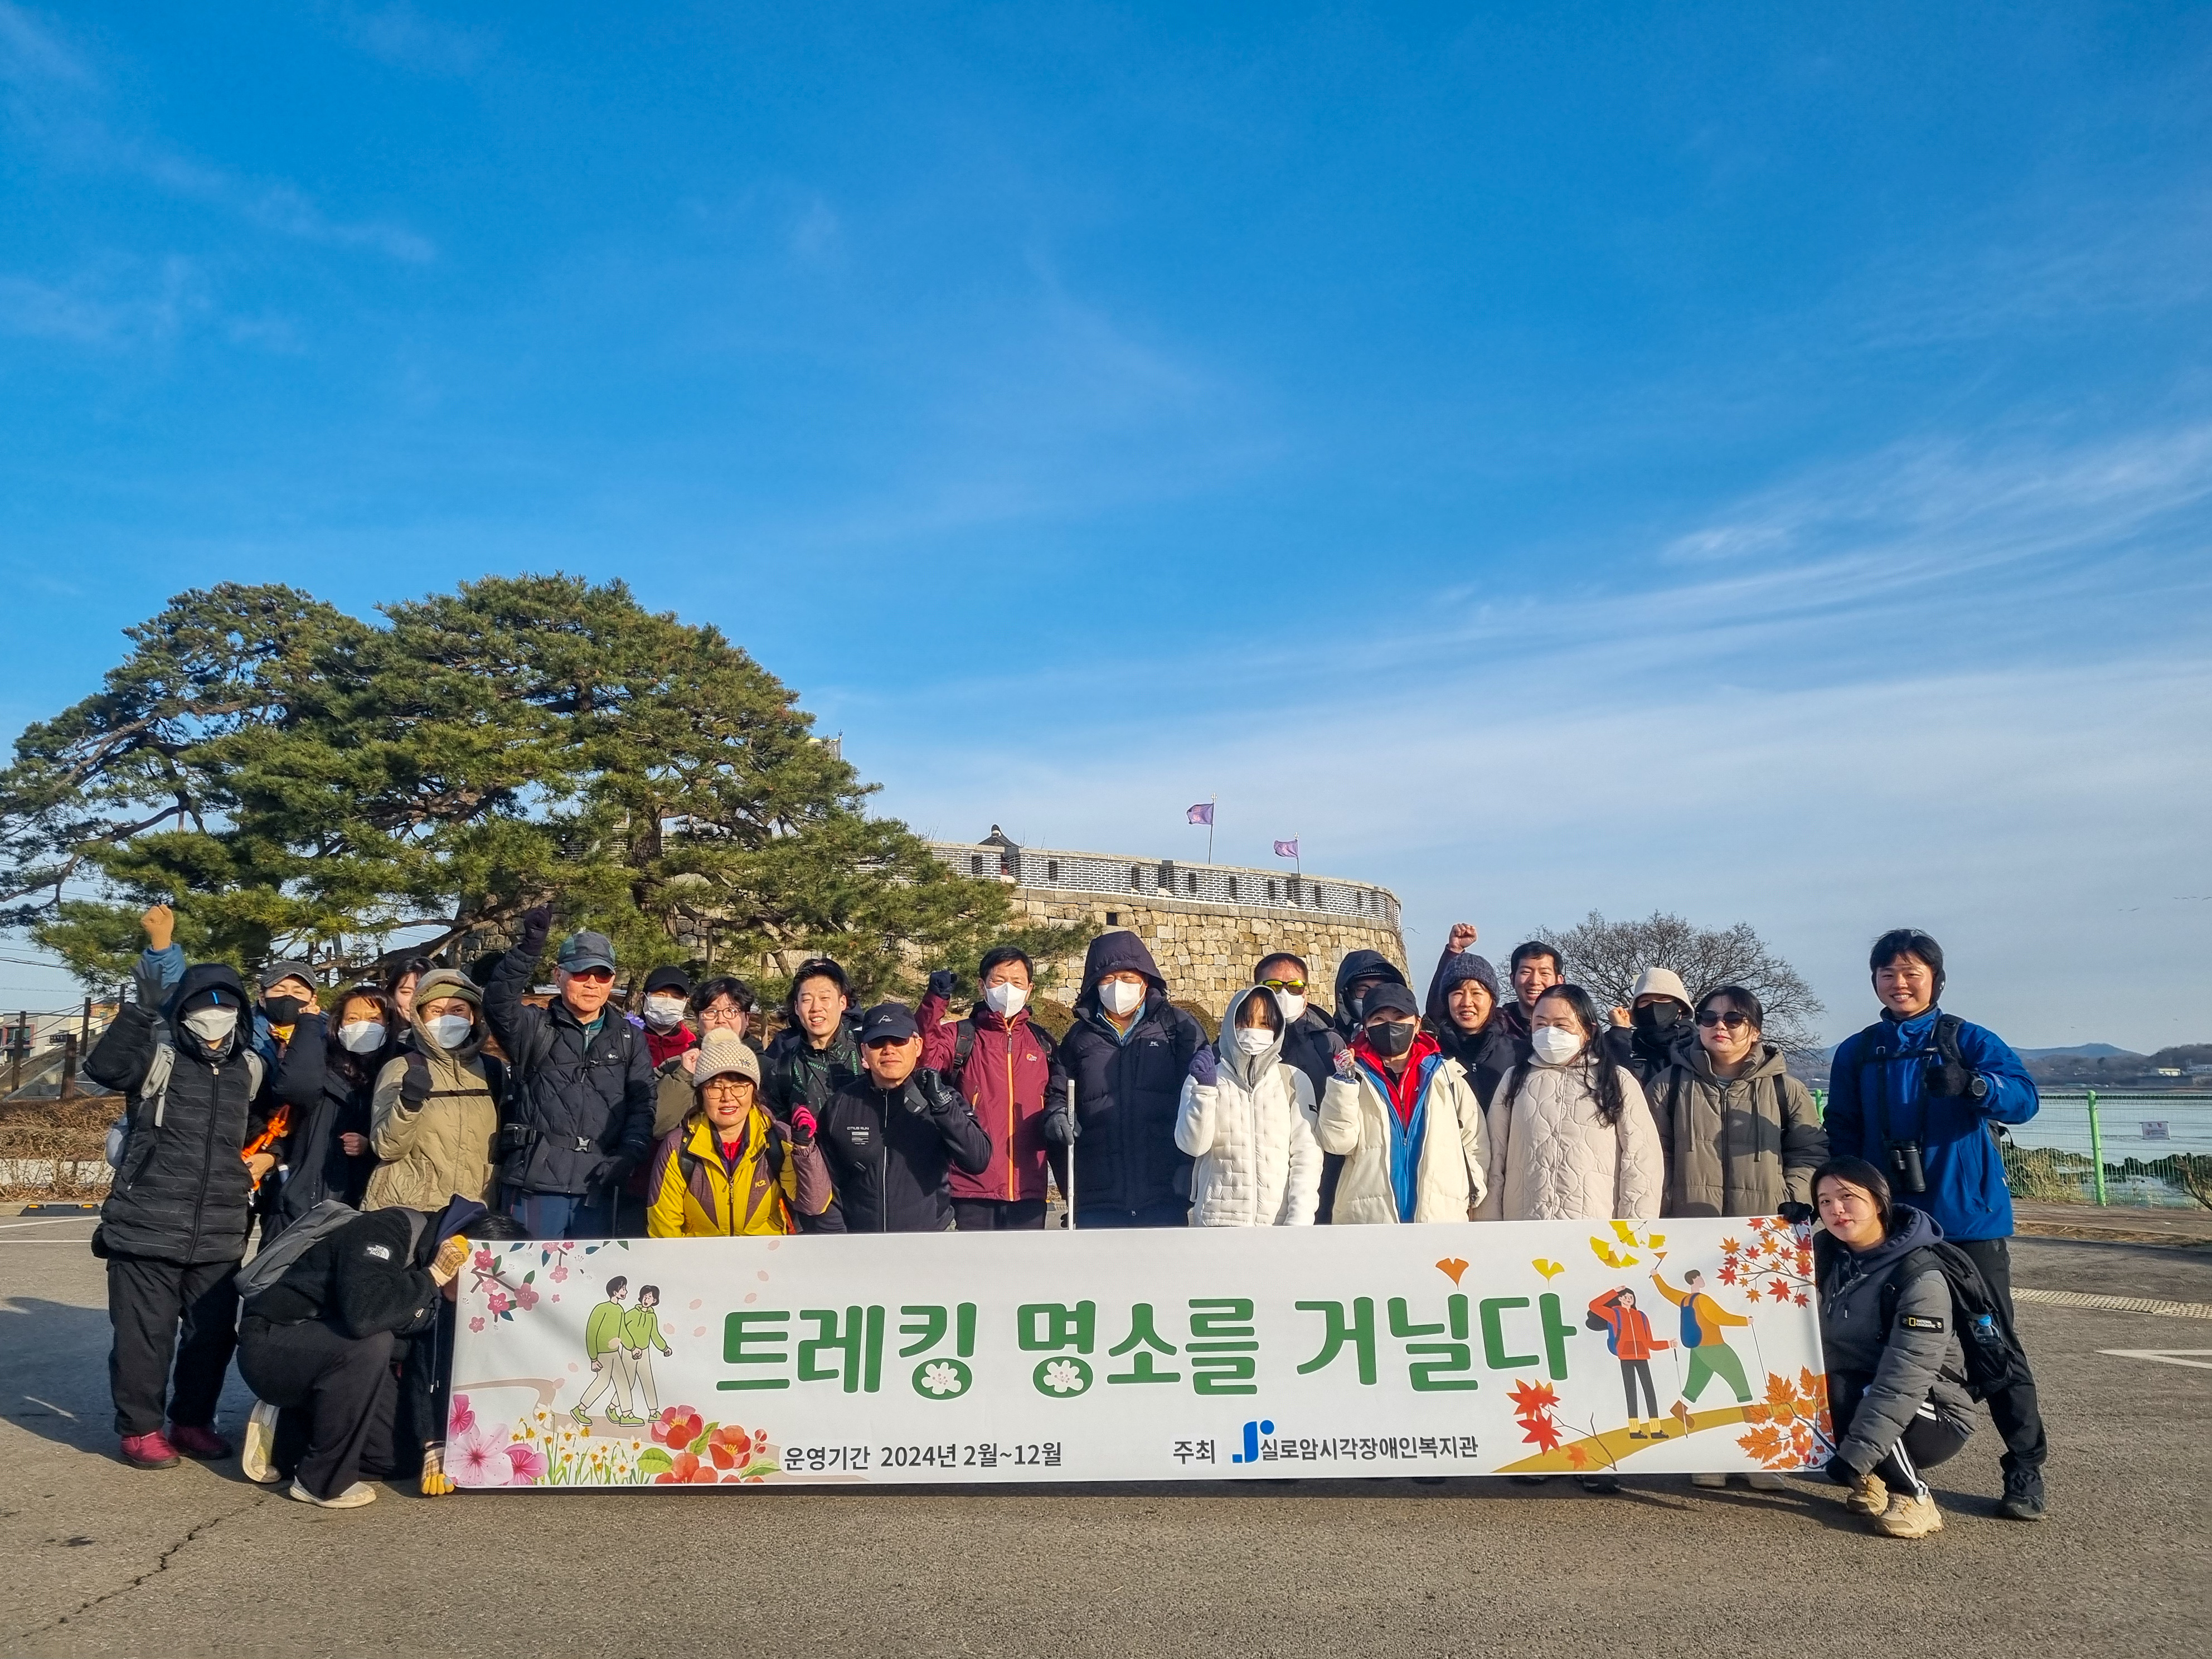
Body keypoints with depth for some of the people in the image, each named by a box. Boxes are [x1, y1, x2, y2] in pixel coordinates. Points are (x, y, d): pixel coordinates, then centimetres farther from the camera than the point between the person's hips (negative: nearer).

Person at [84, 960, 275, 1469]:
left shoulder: (249, 1068, 10)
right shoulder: (160, 1057, -5)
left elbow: (266, 1122, 29)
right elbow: (103, 1067, -26)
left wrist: (268, 1155, 14)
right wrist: (138, 1010, -29)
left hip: (220, 1234, 5)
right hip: (147, 1227, -4)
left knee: (213, 1331, 11)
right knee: (144, 1332, 1)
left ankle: (193, 1420, 27)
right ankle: (139, 1428, 17)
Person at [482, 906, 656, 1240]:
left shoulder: (629, 1039, 13)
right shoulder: (535, 1029, 4)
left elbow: (643, 1103, 7)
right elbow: (498, 1003, -16)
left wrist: (630, 1153, -10)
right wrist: (529, 947, -30)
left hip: (598, 1183, 3)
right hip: (536, 1179, -3)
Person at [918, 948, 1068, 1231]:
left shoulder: (1044, 1044, 13)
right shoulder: (959, 1037, 1)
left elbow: (1059, 1095, 21)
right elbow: (922, 1057, -18)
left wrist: (1055, 1115, -2)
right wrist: (935, 1001, -27)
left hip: (1028, 1188, 3)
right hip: (972, 1186, -3)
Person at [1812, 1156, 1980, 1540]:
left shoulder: (1921, 1279, -23)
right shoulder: (1827, 1253, -3)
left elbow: (1902, 1382, -30)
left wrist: (1854, 1457, -35)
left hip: (1934, 1419, -7)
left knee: (1841, 1394, -32)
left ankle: (1914, 1498, -12)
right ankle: (1870, 1481, 4)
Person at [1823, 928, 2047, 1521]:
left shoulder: (1968, 1041, -1)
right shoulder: (1856, 1054, 7)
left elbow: (2024, 1098, -17)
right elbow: (1841, 1138, 7)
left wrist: (1969, 1084, -37)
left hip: (1969, 1219, -3)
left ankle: (2025, 1467, 11)